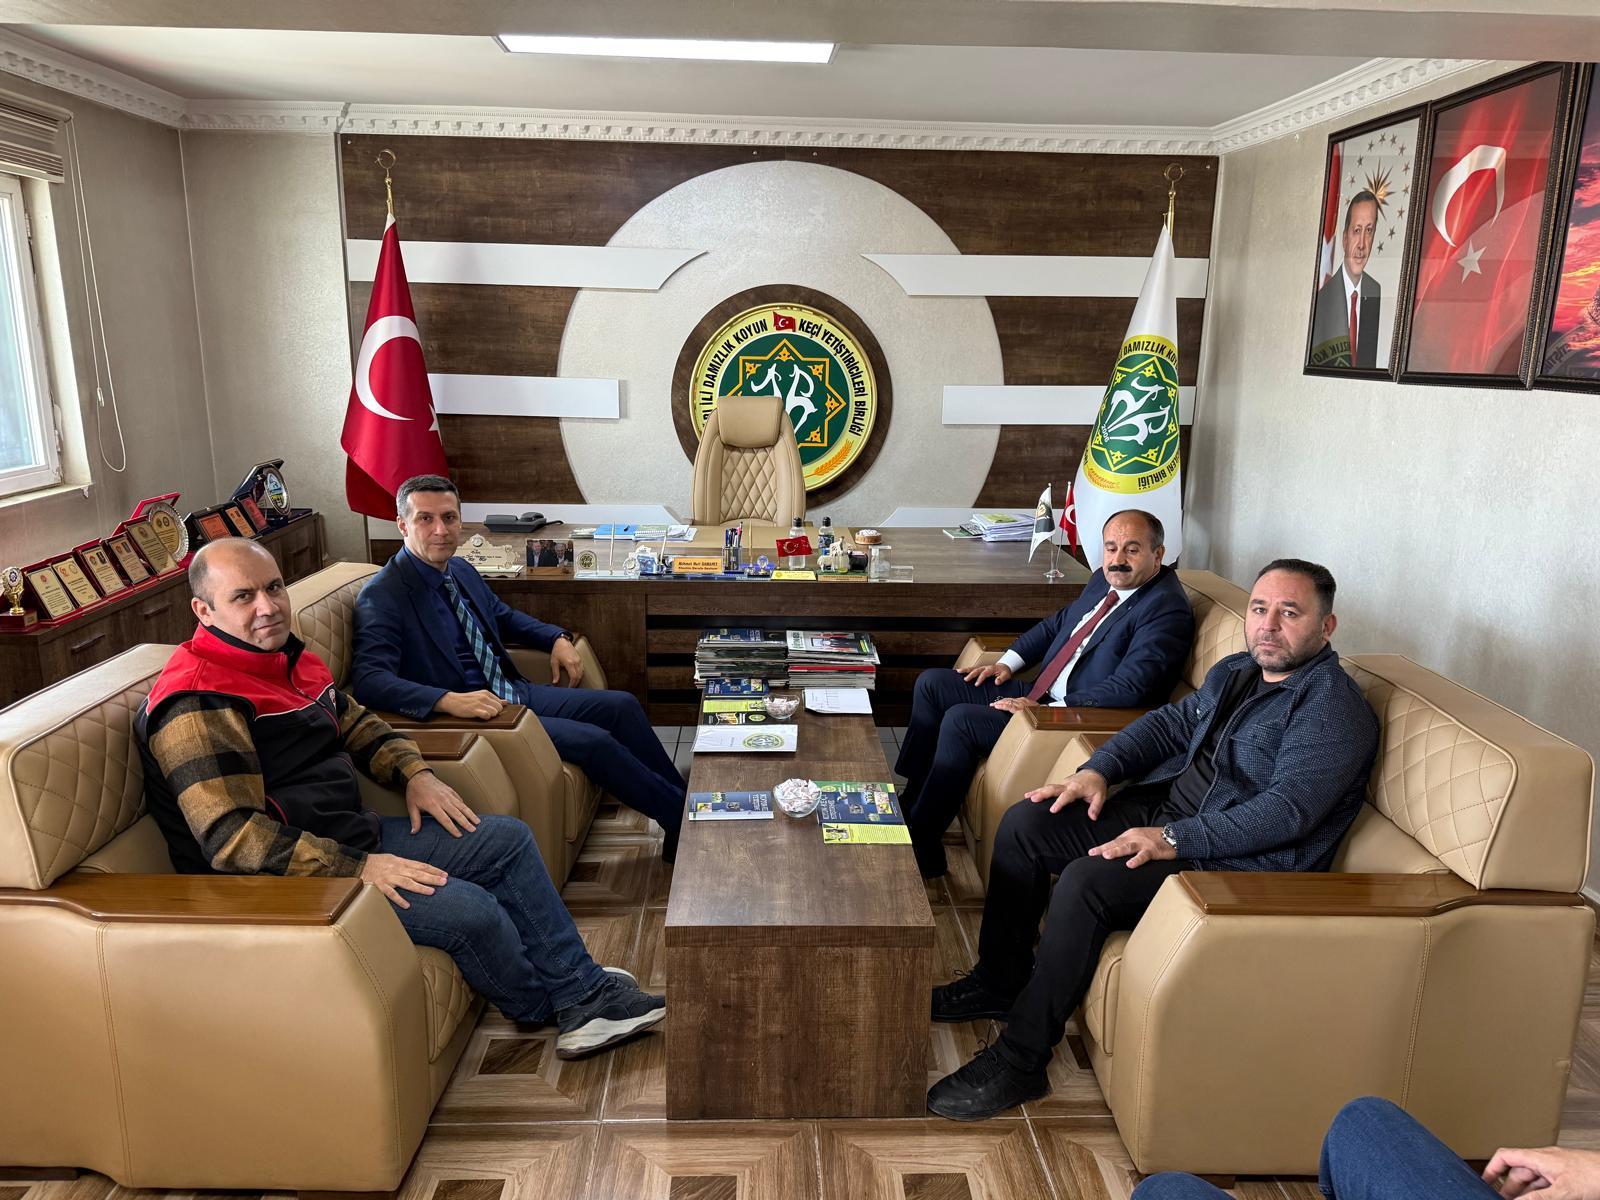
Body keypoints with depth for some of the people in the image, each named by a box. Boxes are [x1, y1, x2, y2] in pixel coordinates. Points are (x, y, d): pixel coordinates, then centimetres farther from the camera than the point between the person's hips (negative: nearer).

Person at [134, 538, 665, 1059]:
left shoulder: (288, 656, 9)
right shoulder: (197, 706, -22)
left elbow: (357, 724, 23)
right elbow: (232, 838, -28)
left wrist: (413, 773, 5)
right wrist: (357, 869, -28)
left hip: (354, 837, 10)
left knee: (510, 840, 6)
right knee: (470, 908, -22)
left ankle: (583, 992, 10)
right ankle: (544, 1006, 10)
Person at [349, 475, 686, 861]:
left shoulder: (461, 570, 7)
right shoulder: (381, 597, -18)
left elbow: (504, 616, 25)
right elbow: (369, 679, -29)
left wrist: (557, 638, 8)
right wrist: (449, 700, -41)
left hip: (515, 692, 9)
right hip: (471, 715, -9)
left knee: (621, 706, 4)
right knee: (594, 741, -18)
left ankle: (680, 800, 14)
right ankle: (683, 823, -1)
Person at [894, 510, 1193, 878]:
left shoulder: (1167, 610, -18)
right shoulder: (1106, 580, 9)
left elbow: (1128, 688, -27)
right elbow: (1058, 622, 24)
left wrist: (1043, 710, -25)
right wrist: (1008, 662, 10)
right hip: (1041, 693, 10)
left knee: (959, 719, -23)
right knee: (932, 684, 4)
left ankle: (922, 845, -10)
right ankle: (911, 800, 11)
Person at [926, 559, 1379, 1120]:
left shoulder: (1335, 707, -15)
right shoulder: (1235, 671, 13)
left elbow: (1285, 810, -25)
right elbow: (1169, 723, 20)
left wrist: (1174, 840, -30)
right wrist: (1097, 770, 3)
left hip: (1239, 859, -9)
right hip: (1162, 809, 9)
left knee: (1085, 880, -30)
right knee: (1024, 825, 0)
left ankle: (1019, 1061, -17)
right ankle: (1000, 980, 16)